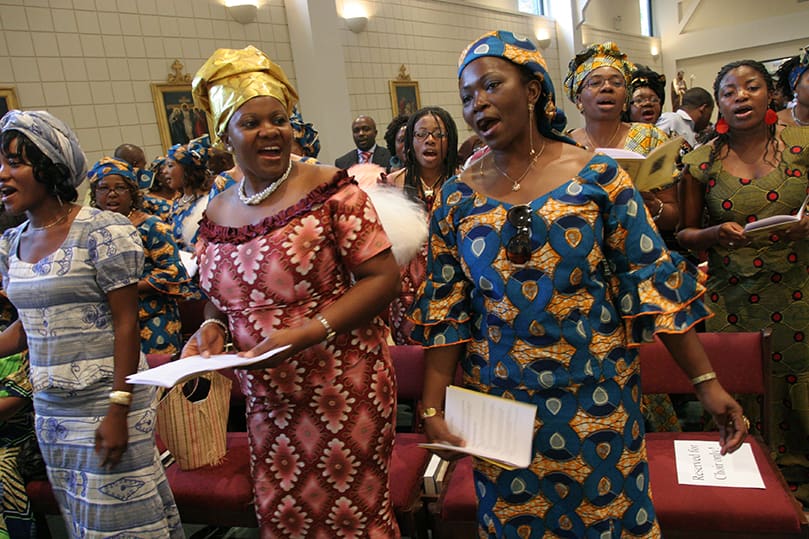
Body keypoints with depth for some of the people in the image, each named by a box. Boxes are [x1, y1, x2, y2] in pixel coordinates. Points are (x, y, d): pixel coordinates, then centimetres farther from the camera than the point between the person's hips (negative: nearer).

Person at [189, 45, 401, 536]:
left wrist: (310, 331, -23)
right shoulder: (217, 215, 5)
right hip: (268, 401, 5)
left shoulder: (332, 192, -12)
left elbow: (384, 278, -15)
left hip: (345, 390, -5)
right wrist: (213, 327, -4)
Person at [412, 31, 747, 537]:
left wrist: (707, 381, -8)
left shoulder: (596, 175, -8)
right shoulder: (457, 196, -2)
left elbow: (653, 282, -6)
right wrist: (432, 408, -6)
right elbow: (445, 309, -1)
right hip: (500, 399, 2)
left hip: (596, 397, -1)